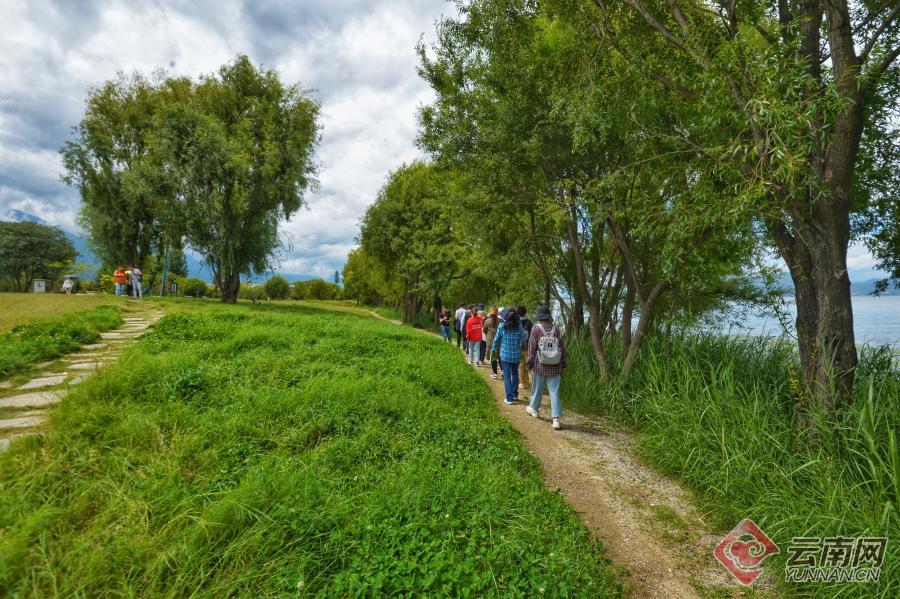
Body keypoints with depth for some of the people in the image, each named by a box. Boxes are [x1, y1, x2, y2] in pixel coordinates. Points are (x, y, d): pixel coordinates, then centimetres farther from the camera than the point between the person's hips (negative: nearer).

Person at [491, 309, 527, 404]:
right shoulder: (519, 326, -7)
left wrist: (493, 349, 14)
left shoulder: (501, 326, -10)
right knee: (515, 374, 20)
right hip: (516, 355, 2)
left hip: (505, 354, -2)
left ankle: (510, 398, 4)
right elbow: (523, 340, -3)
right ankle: (515, 394, 30)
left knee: (507, 376, 5)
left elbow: (496, 339, -2)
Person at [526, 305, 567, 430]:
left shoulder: (536, 328, -7)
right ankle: (556, 419, -2)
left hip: (540, 365, -1)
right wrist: (564, 364, 13)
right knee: (554, 392, 2)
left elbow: (532, 347, -7)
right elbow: (562, 347, 4)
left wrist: (530, 363, 2)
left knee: (537, 388, 17)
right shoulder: (556, 328, 0)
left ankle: (534, 408, 37)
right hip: (555, 367, 2)